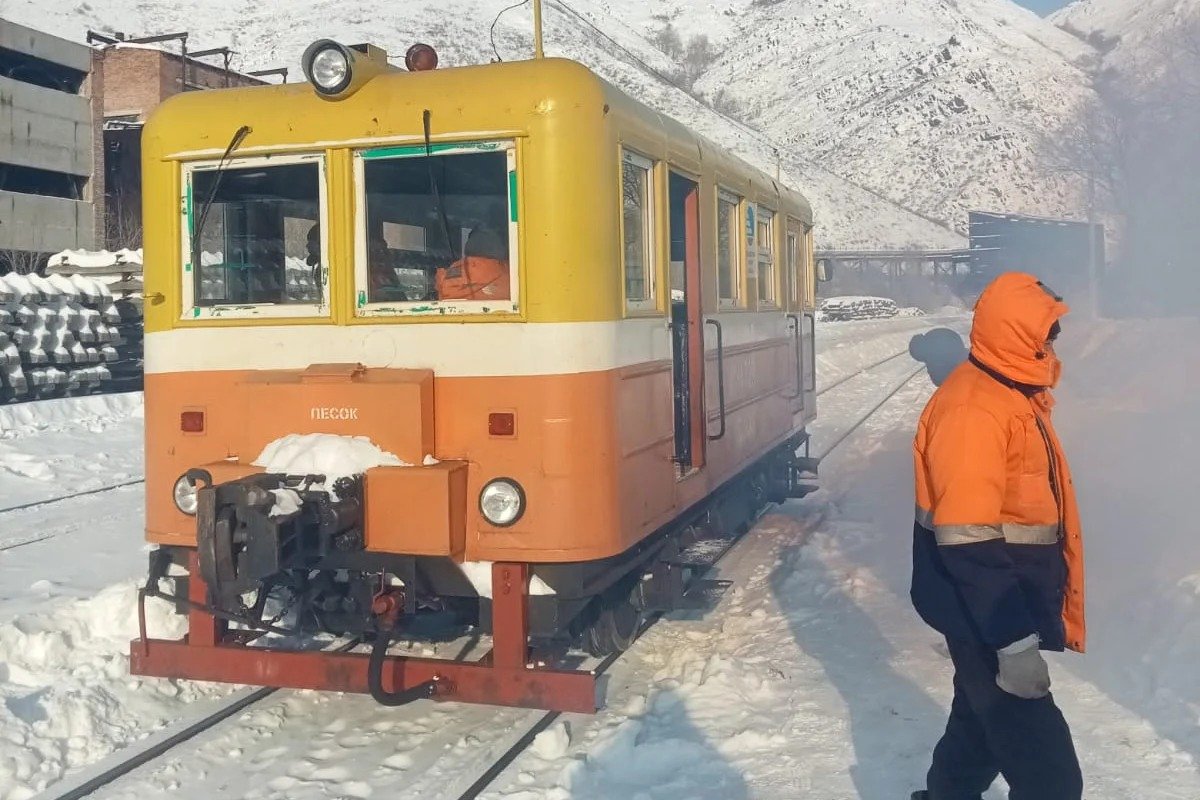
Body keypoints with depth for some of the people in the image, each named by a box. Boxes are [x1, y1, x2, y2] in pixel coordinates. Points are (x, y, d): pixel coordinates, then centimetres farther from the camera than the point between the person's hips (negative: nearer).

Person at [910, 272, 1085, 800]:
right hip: (985, 613, -10)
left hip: (1011, 605, 10)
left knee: (985, 718, 24)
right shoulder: (971, 407, -23)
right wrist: (1015, 641, -27)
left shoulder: (1013, 393, 10)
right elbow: (969, 542, -27)